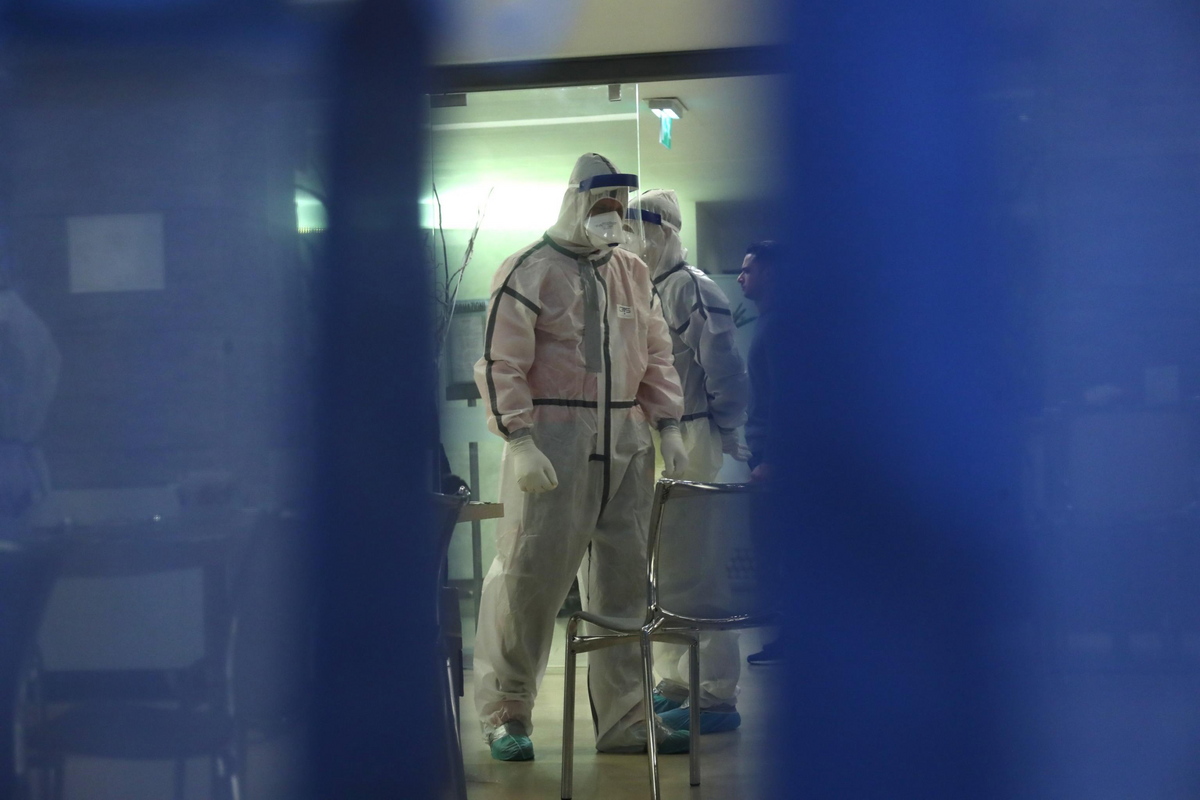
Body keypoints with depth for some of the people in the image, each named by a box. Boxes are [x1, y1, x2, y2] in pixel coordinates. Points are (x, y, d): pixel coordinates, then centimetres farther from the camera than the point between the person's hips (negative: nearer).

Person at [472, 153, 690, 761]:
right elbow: (500, 364, -9)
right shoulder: (531, 271, -4)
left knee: (624, 584, 8)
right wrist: (521, 444, -16)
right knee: (531, 578, -4)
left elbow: (656, 355, 19)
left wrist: (668, 427, 8)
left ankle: (623, 720, 16)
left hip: (626, 448, 6)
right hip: (553, 446, -6)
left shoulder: (633, 273, 15)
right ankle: (505, 715, 10)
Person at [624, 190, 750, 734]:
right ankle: (676, 683, 24)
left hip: (690, 444, -10)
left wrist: (725, 437, -8)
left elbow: (725, 372, -15)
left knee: (695, 571, -7)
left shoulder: (691, 289, -12)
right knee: (661, 571, 14)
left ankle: (716, 695, -3)